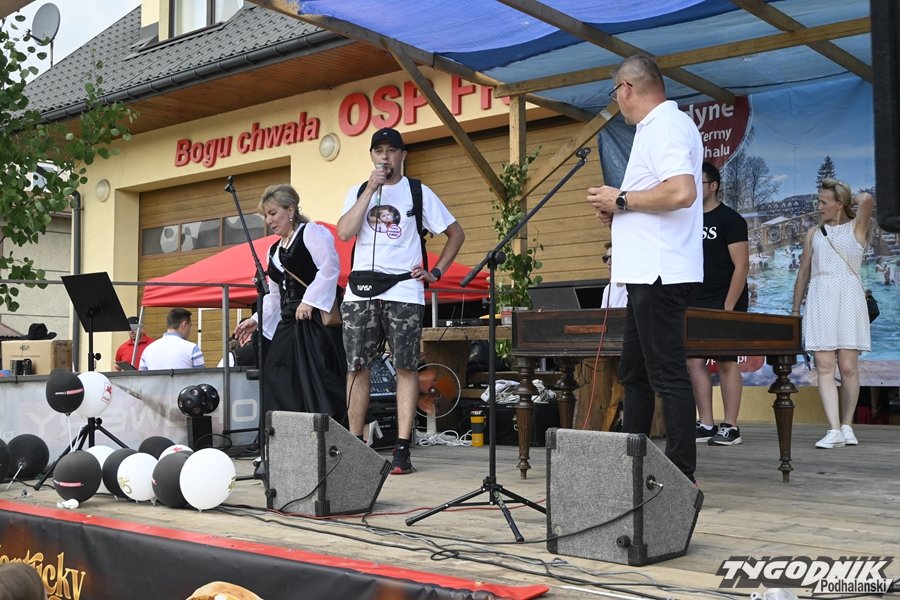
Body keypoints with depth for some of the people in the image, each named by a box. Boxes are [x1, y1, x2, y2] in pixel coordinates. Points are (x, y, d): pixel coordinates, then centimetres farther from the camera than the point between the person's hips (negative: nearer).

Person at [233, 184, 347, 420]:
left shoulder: (311, 232, -1)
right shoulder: (274, 251, 24)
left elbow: (330, 266, -16)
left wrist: (309, 301, -20)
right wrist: (256, 320, 14)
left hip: (316, 318, -9)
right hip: (289, 322, 9)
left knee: (317, 380, -14)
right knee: (277, 381, 1)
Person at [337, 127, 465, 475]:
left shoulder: (418, 193, 7)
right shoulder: (357, 192, 13)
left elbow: (456, 233, 11)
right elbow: (344, 233, -4)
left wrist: (436, 272, 1)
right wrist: (370, 190, -7)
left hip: (403, 292, -2)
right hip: (359, 292, 2)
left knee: (405, 368, -6)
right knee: (356, 368, 3)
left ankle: (402, 450, -5)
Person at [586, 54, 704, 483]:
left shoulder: (664, 126, -12)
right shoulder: (663, 125, 21)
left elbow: (681, 191, -27)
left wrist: (622, 199, -15)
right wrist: (618, 214, 15)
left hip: (659, 272, -11)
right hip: (648, 271, 11)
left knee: (666, 374, -8)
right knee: (634, 372, 16)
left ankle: (682, 476, -4)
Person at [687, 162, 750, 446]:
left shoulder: (730, 219, -4)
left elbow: (741, 265, -10)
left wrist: (728, 307, -16)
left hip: (723, 303, -6)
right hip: (694, 304, 6)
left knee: (726, 362, -3)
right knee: (694, 362, 2)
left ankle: (730, 427, 2)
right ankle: (705, 424, 8)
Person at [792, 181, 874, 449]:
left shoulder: (856, 228, 8)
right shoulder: (814, 233, 18)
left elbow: (867, 199, -12)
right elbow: (804, 272, 19)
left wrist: (857, 199, 11)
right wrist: (795, 309, 15)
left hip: (848, 298, -3)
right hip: (819, 299, 3)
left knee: (848, 367, -4)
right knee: (824, 367, -8)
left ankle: (847, 426, 8)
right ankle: (834, 430, -11)